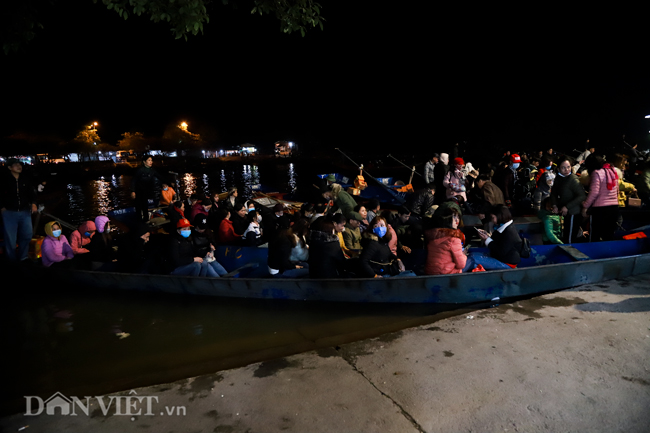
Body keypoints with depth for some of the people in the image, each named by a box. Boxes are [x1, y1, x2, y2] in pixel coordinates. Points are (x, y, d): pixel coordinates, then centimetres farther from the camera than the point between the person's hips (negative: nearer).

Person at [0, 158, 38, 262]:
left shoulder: (25, 179, 7)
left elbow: (31, 192, 14)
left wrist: (33, 203, 0)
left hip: (25, 212, 4)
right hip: (9, 213, -4)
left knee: (27, 235, 10)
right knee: (10, 238, 0)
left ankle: (22, 257, 27)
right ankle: (12, 260, 13)